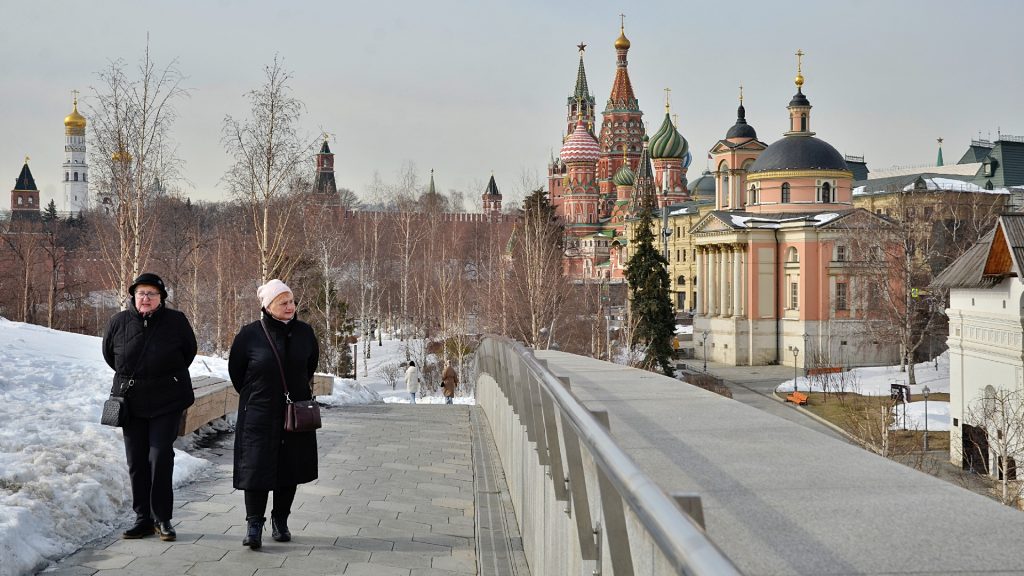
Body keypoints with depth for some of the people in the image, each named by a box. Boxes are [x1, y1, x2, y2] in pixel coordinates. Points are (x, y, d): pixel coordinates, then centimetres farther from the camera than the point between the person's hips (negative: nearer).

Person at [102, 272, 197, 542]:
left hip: (167, 401, -3)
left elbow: (189, 351, 7)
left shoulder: (176, 321, -7)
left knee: (160, 457, -8)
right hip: (131, 401, 3)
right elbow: (108, 353, 14)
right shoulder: (119, 322, -2)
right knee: (136, 461, 6)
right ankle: (143, 519, 15)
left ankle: (162, 519, 2)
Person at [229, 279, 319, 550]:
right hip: (258, 415, -3)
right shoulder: (249, 334, -9)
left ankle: (280, 521, 20)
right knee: (256, 467, -7)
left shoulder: (304, 332, -1)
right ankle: (254, 524, 1)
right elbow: (235, 370, 5)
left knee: (290, 468, 8)